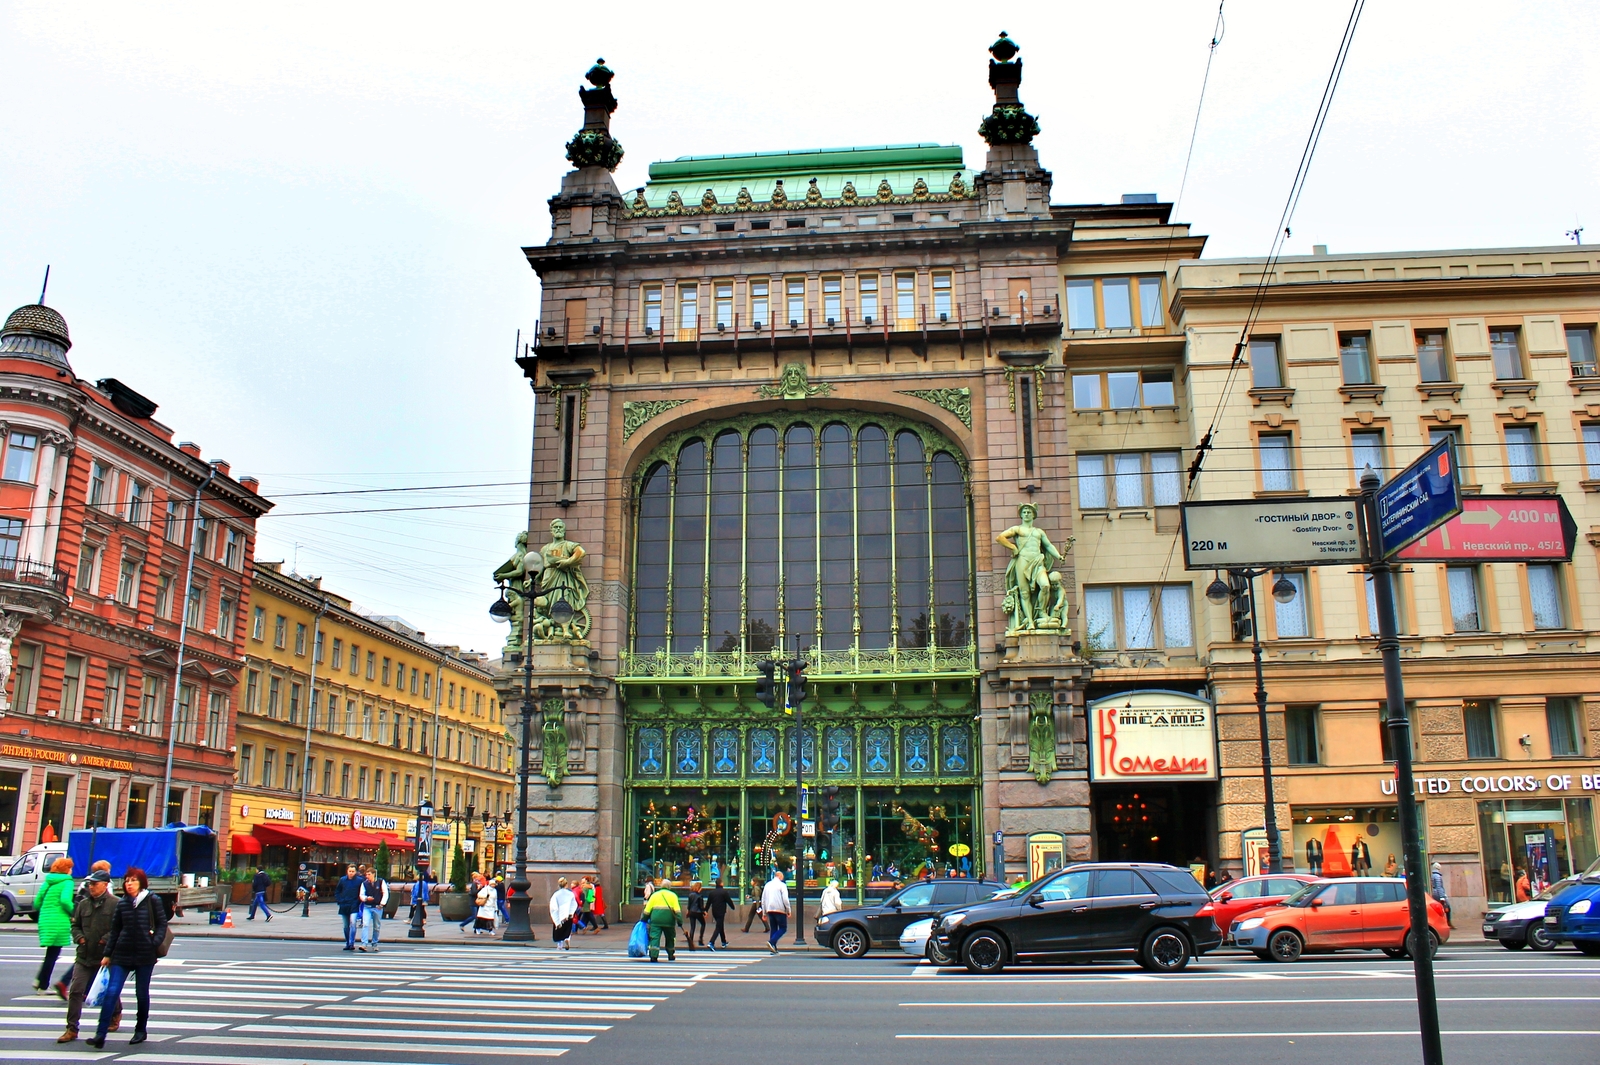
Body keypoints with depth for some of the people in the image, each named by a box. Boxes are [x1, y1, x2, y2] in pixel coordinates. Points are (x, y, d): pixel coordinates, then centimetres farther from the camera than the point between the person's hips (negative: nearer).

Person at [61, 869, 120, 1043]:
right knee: (75, 991, -6)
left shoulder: (115, 904, -10)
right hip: (84, 956, 4)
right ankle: (72, 1029, 0)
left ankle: (116, 1015, 38)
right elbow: (75, 925, 17)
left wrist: (105, 940, -23)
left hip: (106, 956, -4)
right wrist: (79, 937, -1)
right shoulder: (83, 904, 7)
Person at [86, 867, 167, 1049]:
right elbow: (115, 930, 10)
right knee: (111, 992, -9)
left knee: (142, 994, 9)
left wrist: (155, 943, -15)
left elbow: (162, 924, -1)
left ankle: (140, 1031, 24)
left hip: (145, 954, -2)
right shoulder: (122, 903, 5)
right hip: (122, 954, 2)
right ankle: (100, 1035, -10)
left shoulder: (153, 901, -3)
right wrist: (107, 954, 8)